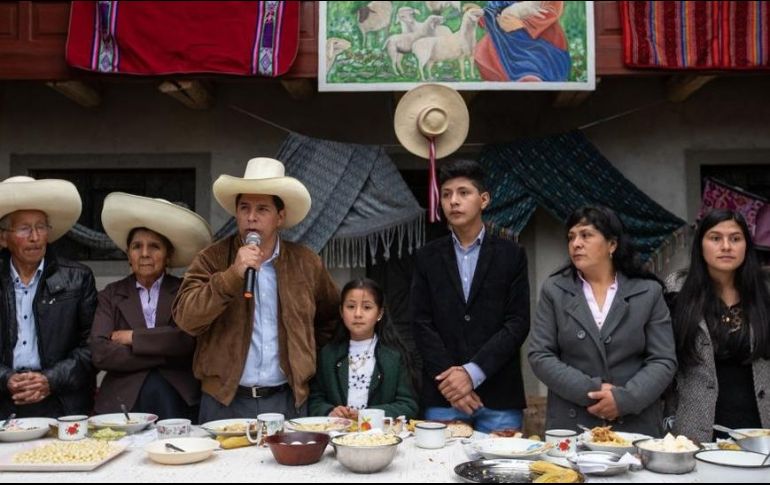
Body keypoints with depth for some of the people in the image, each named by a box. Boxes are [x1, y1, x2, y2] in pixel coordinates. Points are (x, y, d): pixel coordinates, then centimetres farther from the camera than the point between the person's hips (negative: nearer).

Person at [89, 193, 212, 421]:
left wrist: (133, 338, -5)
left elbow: (188, 339, -10)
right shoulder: (111, 295, 10)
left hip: (180, 399, -1)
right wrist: (166, 353, -8)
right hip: (123, 400, 1)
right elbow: (100, 353, -3)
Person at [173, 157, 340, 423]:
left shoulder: (306, 263, 5)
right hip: (224, 401, -1)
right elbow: (186, 318, -14)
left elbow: (330, 316, 20)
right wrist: (233, 274, -23)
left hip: (287, 400, 2)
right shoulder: (211, 259, -1)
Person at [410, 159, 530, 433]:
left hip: (499, 397, -1)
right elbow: (421, 324, 3)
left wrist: (472, 373, -11)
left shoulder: (511, 255, 4)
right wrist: (448, 377, -9)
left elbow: (518, 323, -2)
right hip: (442, 395, 1)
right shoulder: (428, 258, 9)